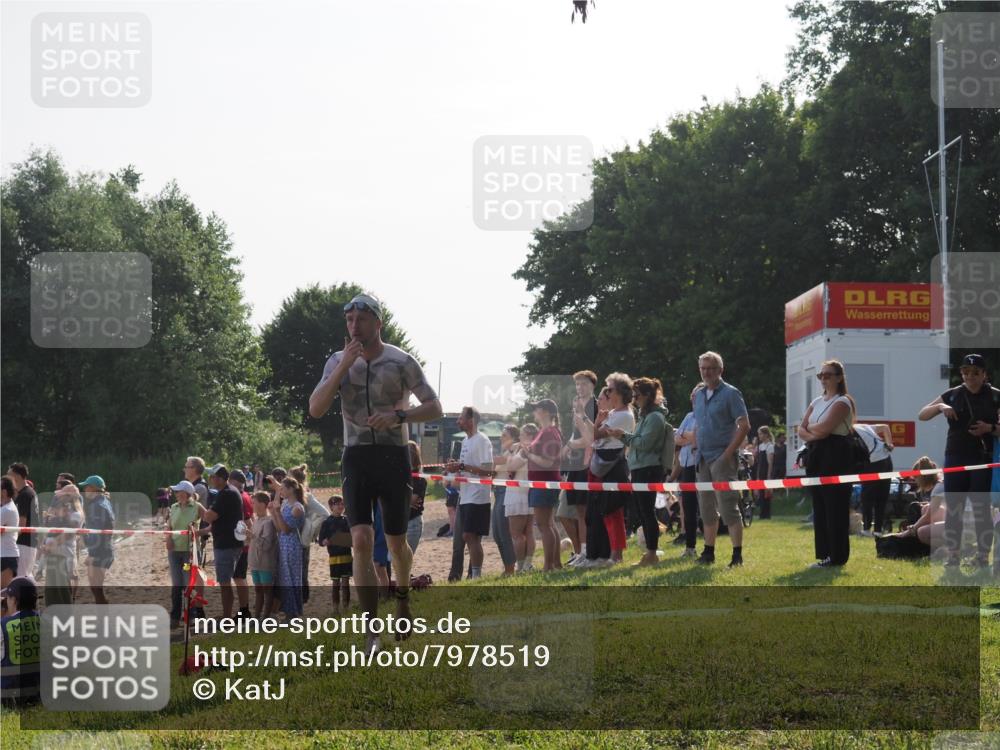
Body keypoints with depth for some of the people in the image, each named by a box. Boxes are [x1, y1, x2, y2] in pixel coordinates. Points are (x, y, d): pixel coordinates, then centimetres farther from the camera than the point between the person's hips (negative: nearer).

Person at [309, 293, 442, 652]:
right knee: (361, 540, -14)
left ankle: (403, 597, 40)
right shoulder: (338, 361, 2)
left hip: (393, 456, -1)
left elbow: (435, 408, -3)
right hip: (357, 458, 1)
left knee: (396, 543, 6)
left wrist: (398, 415, -21)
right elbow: (315, 409, -10)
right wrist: (345, 366, -18)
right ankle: (372, 633, -13)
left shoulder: (402, 362, -5)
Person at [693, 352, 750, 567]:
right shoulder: (699, 395, 14)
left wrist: (728, 453, -17)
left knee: (728, 507, -10)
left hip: (722, 458, -7)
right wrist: (698, 450, 10)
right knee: (707, 509, 11)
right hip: (703, 459, 7)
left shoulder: (730, 394, -7)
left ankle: (738, 555, -9)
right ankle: (708, 552, 18)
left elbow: (744, 426, -12)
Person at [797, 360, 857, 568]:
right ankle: (824, 554, 13)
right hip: (817, 455, 8)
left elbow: (824, 428, -18)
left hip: (836, 456, -8)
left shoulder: (842, 402, -6)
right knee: (820, 507, 8)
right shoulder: (816, 402, 18)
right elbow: (801, 429, 11)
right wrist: (812, 435, -9)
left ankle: (836, 556, -4)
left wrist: (810, 427, 2)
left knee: (835, 507, -6)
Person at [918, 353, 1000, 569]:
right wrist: (940, 406, -12)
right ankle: (952, 555, 9)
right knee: (952, 508, 3)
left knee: (981, 508, -3)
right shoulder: (952, 395, 5)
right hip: (955, 459, 2)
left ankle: (983, 555, 4)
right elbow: (921, 415, 6)